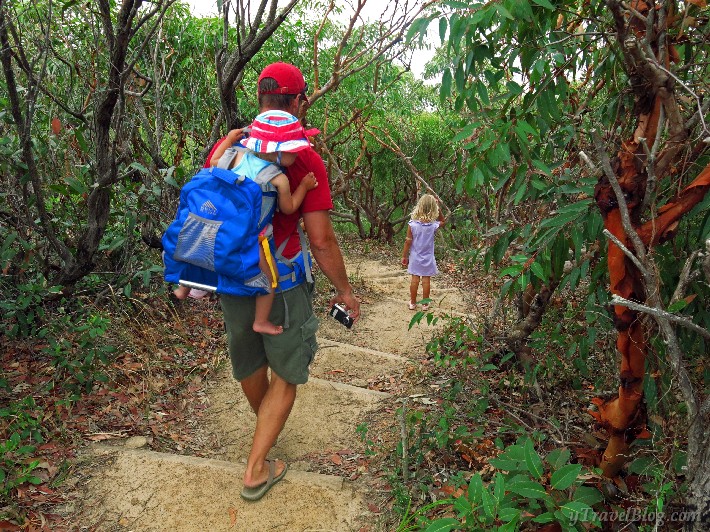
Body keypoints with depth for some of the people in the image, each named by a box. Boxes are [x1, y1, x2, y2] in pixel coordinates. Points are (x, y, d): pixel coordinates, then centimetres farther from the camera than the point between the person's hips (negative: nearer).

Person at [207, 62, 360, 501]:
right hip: (281, 284, -5)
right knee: (285, 375, 15)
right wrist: (344, 290, -4)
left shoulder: (225, 147, -1)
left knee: (248, 362, 27)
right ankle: (256, 471, 20)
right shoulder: (305, 158, -16)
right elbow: (321, 239, -17)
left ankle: (265, 426, 54)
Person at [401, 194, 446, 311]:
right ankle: (425, 304, 19)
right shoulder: (434, 225, -14)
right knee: (426, 280, 9)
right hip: (428, 258, 0)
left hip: (415, 257, 1)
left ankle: (413, 303, 21)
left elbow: (408, 241, -10)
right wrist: (438, 208, -4)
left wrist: (404, 256, 1)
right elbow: (443, 221, 9)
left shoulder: (412, 224, -16)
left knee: (414, 279, 10)